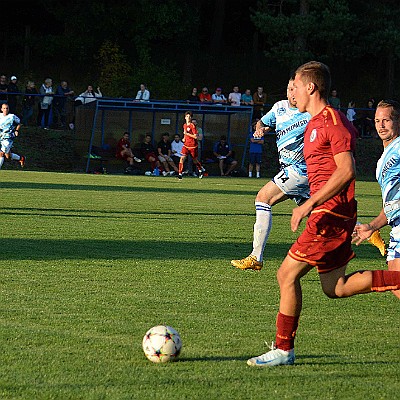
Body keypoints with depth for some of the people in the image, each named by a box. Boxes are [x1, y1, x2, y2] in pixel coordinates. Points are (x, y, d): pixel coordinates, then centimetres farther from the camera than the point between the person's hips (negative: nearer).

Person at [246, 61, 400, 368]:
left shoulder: (333, 121, -13)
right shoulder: (314, 124, 18)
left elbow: (347, 171, -22)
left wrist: (309, 205, -24)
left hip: (332, 213, -10)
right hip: (328, 214, 10)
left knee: (287, 274, -8)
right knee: (335, 288, 10)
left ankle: (283, 350, -2)